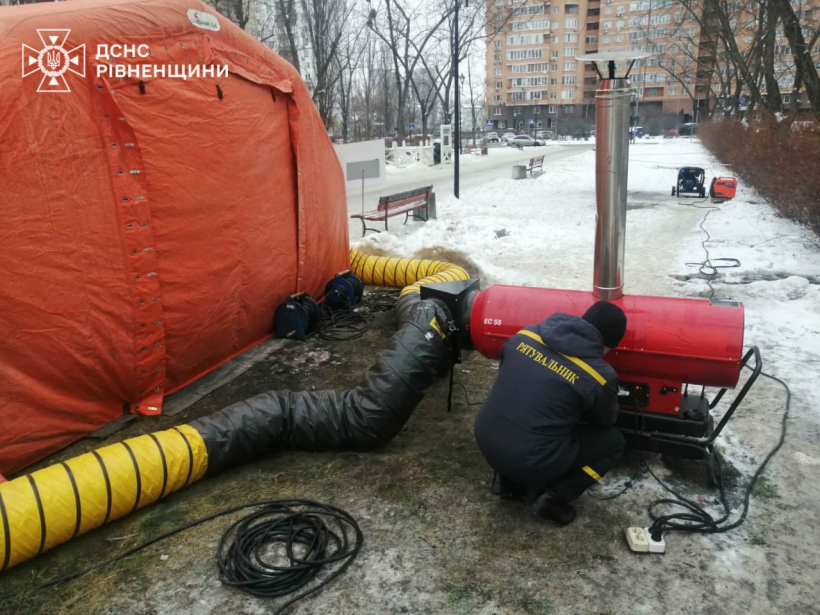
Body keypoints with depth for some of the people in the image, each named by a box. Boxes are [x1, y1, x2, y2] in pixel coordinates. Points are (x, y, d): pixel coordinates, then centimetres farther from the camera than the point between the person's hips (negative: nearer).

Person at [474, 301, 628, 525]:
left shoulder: (526, 334, 0)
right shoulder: (600, 376, -14)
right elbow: (606, 420, 7)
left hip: (485, 440, 5)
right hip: (530, 462, -5)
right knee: (612, 441, 13)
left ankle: (508, 481, 24)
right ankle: (552, 499, 8)